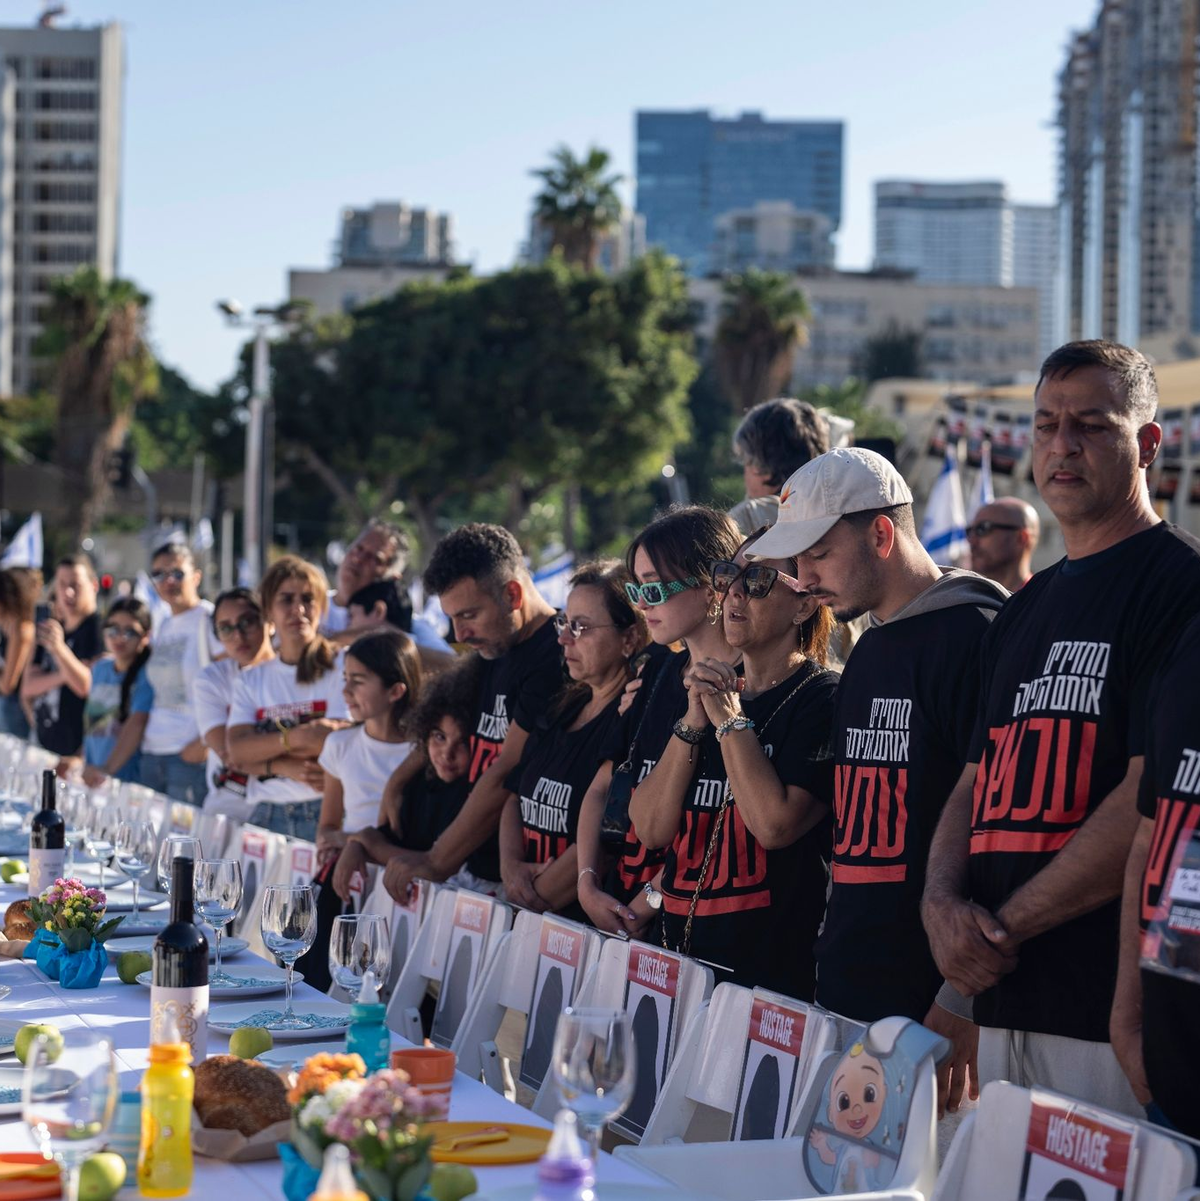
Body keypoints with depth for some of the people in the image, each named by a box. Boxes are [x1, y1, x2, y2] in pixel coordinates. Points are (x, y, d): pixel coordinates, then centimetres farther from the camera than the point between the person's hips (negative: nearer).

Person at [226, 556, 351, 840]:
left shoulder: (341, 666, 3)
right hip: (268, 814, 3)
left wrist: (266, 762, -5)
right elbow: (237, 750, 1)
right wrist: (292, 748, -14)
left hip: (325, 814, -3)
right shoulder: (250, 680, 15)